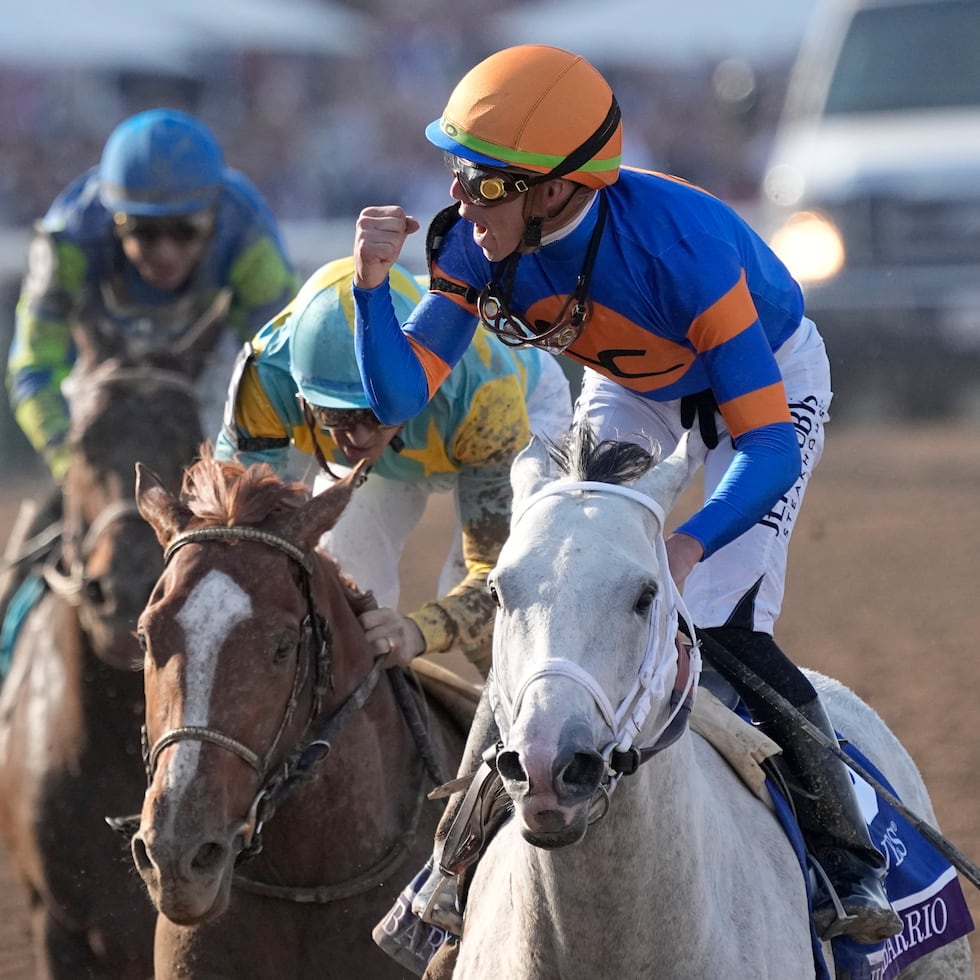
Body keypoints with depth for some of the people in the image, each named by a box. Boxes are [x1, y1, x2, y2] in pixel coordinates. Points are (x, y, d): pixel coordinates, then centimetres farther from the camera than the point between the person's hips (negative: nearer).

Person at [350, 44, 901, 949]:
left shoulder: (681, 246, -41)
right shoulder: (482, 241, -26)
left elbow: (770, 442, -41)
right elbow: (400, 397, -20)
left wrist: (689, 545, -58)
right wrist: (372, 286, -37)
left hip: (770, 376, -5)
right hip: (631, 388, 5)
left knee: (725, 626, -19)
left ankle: (851, 861, -5)